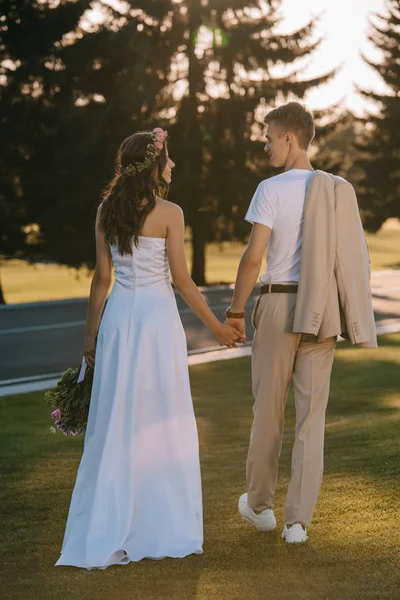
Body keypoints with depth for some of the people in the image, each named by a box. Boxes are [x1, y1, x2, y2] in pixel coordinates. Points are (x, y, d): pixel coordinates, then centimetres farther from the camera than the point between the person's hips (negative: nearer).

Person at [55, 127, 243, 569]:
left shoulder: (106, 211, 5)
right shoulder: (168, 213, -8)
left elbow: (102, 277, 6)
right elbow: (181, 280, -7)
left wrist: (91, 333, 12)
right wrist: (216, 326, 2)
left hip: (117, 317, 4)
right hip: (157, 317, -4)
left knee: (116, 423, 6)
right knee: (163, 423, 6)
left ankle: (103, 537, 5)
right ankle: (166, 529, 11)